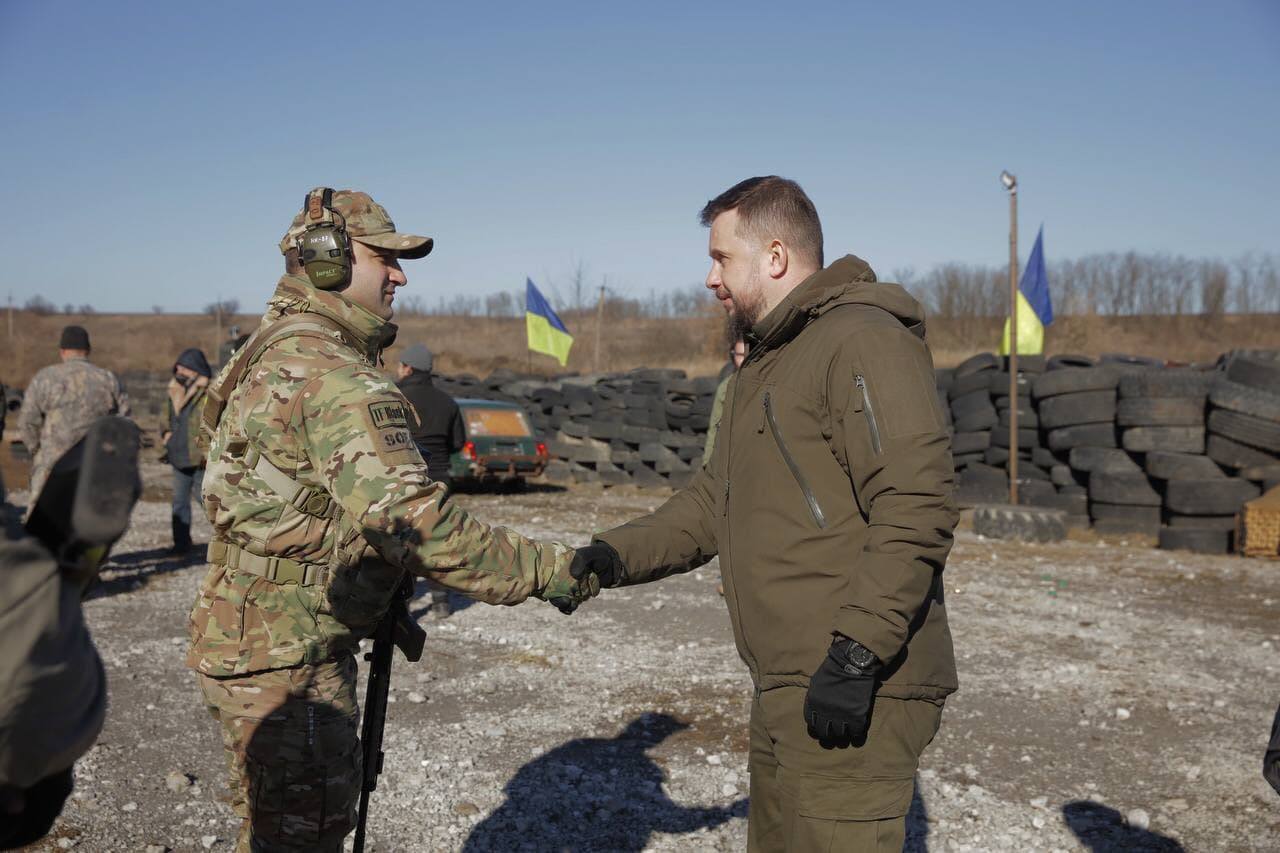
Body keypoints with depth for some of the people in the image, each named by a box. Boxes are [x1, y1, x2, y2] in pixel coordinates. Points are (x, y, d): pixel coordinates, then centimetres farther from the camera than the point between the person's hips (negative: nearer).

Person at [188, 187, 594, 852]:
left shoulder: (271, 355, 13)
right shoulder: (336, 375, -21)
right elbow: (408, 518, -31)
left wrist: (382, 606, 19)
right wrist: (544, 570, -24)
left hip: (246, 641, 10)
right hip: (285, 655, -10)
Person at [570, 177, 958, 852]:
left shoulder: (862, 340, -14)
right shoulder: (764, 362, 20)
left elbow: (916, 511, -23)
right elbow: (713, 499, 19)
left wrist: (856, 654, -25)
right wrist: (619, 554, 5)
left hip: (852, 693, -10)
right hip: (786, 691, 10)